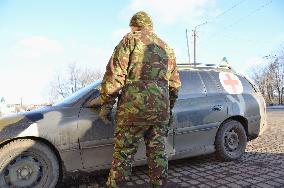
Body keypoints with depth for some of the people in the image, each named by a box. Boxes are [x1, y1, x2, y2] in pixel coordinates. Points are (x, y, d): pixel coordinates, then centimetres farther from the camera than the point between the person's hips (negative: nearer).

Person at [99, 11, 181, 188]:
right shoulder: (167, 48, 22)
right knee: (158, 152, 14)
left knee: (123, 153, 2)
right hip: (161, 109, 6)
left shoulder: (131, 39, 4)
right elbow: (175, 83, 23)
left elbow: (114, 74, -7)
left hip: (133, 107, -5)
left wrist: (106, 104, -3)